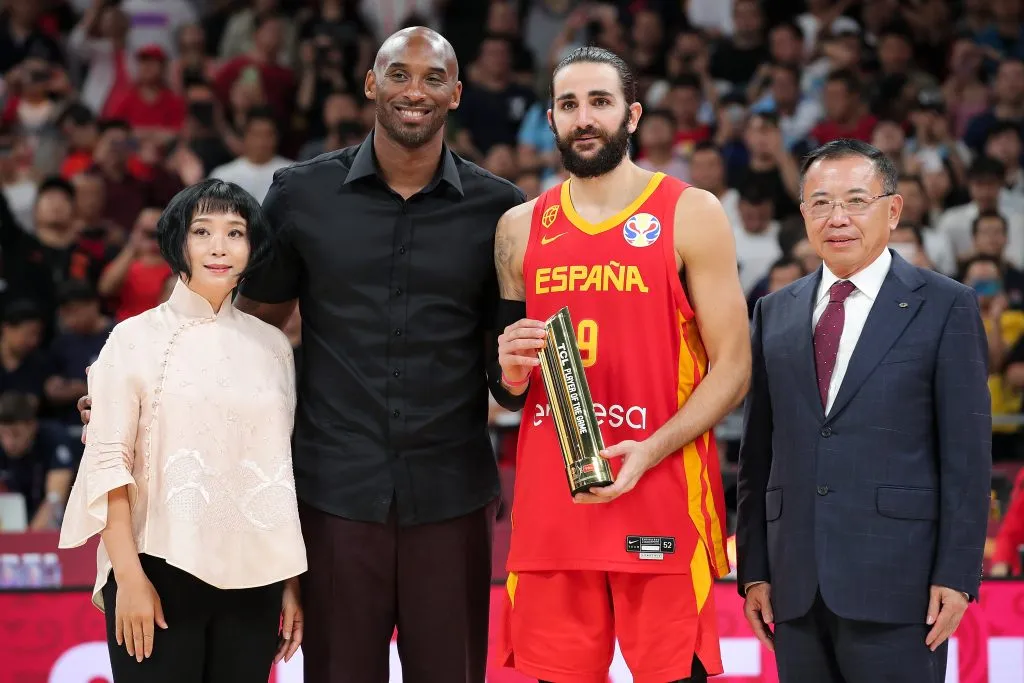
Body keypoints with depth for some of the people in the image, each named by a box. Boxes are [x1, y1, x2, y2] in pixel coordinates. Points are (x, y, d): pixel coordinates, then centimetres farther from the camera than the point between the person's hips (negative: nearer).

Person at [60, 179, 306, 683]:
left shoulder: (271, 345, 11)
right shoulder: (135, 338, 2)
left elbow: (284, 470, 13)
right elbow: (106, 459, -3)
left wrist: (292, 585, 10)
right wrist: (130, 577, -12)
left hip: (253, 578, 3)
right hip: (160, 569, -3)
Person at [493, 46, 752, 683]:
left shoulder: (692, 216, 0)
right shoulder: (521, 229, 12)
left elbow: (732, 366, -4)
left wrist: (650, 452, -17)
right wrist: (511, 366, -2)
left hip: (662, 496, -4)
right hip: (549, 498, 4)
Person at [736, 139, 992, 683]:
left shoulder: (945, 307, 2)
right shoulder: (774, 313, 14)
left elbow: (968, 452, -2)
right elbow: (758, 451, 13)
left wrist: (957, 574, -9)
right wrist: (754, 569, 8)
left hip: (896, 583, -4)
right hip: (796, 586, 4)